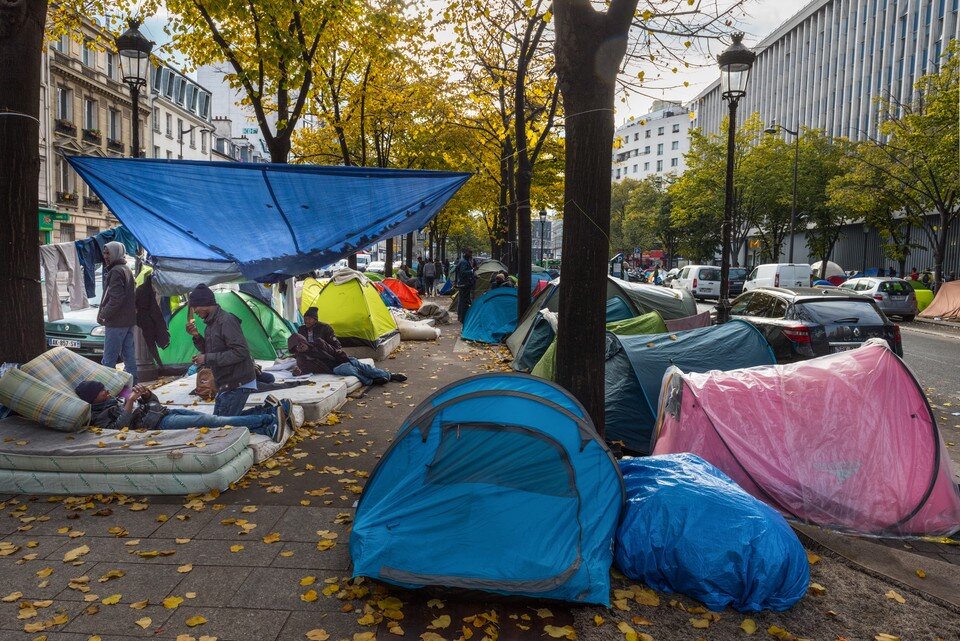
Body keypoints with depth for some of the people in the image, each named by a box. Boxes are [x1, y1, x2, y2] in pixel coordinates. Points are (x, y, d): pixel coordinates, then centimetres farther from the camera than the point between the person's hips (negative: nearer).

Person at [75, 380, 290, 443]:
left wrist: (145, 393, 7)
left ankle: (268, 429, -25)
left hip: (167, 412, 9)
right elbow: (119, 427, -15)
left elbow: (153, 402, 27)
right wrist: (129, 403, -14)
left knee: (217, 419, -12)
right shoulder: (98, 416, 6)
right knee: (214, 422, -24)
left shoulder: (115, 400, 30)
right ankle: (271, 418, -36)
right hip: (159, 423, -9)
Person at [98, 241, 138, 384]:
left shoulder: (116, 271, -13)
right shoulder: (127, 270, 16)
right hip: (130, 320, 9)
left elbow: (115, 298, -20)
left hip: (116, 322, -9)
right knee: (129, 355, 11)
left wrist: (103, 315, -11)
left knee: (109, 359, -6)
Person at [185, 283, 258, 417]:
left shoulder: (226, 320, -17)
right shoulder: (212, 322, 13)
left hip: (237, 385, -10)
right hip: (225, 385, 10)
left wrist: (208, 358, -20)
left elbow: (241, 352, -25)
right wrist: (197, 337, 4)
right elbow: (210, 351, 20)